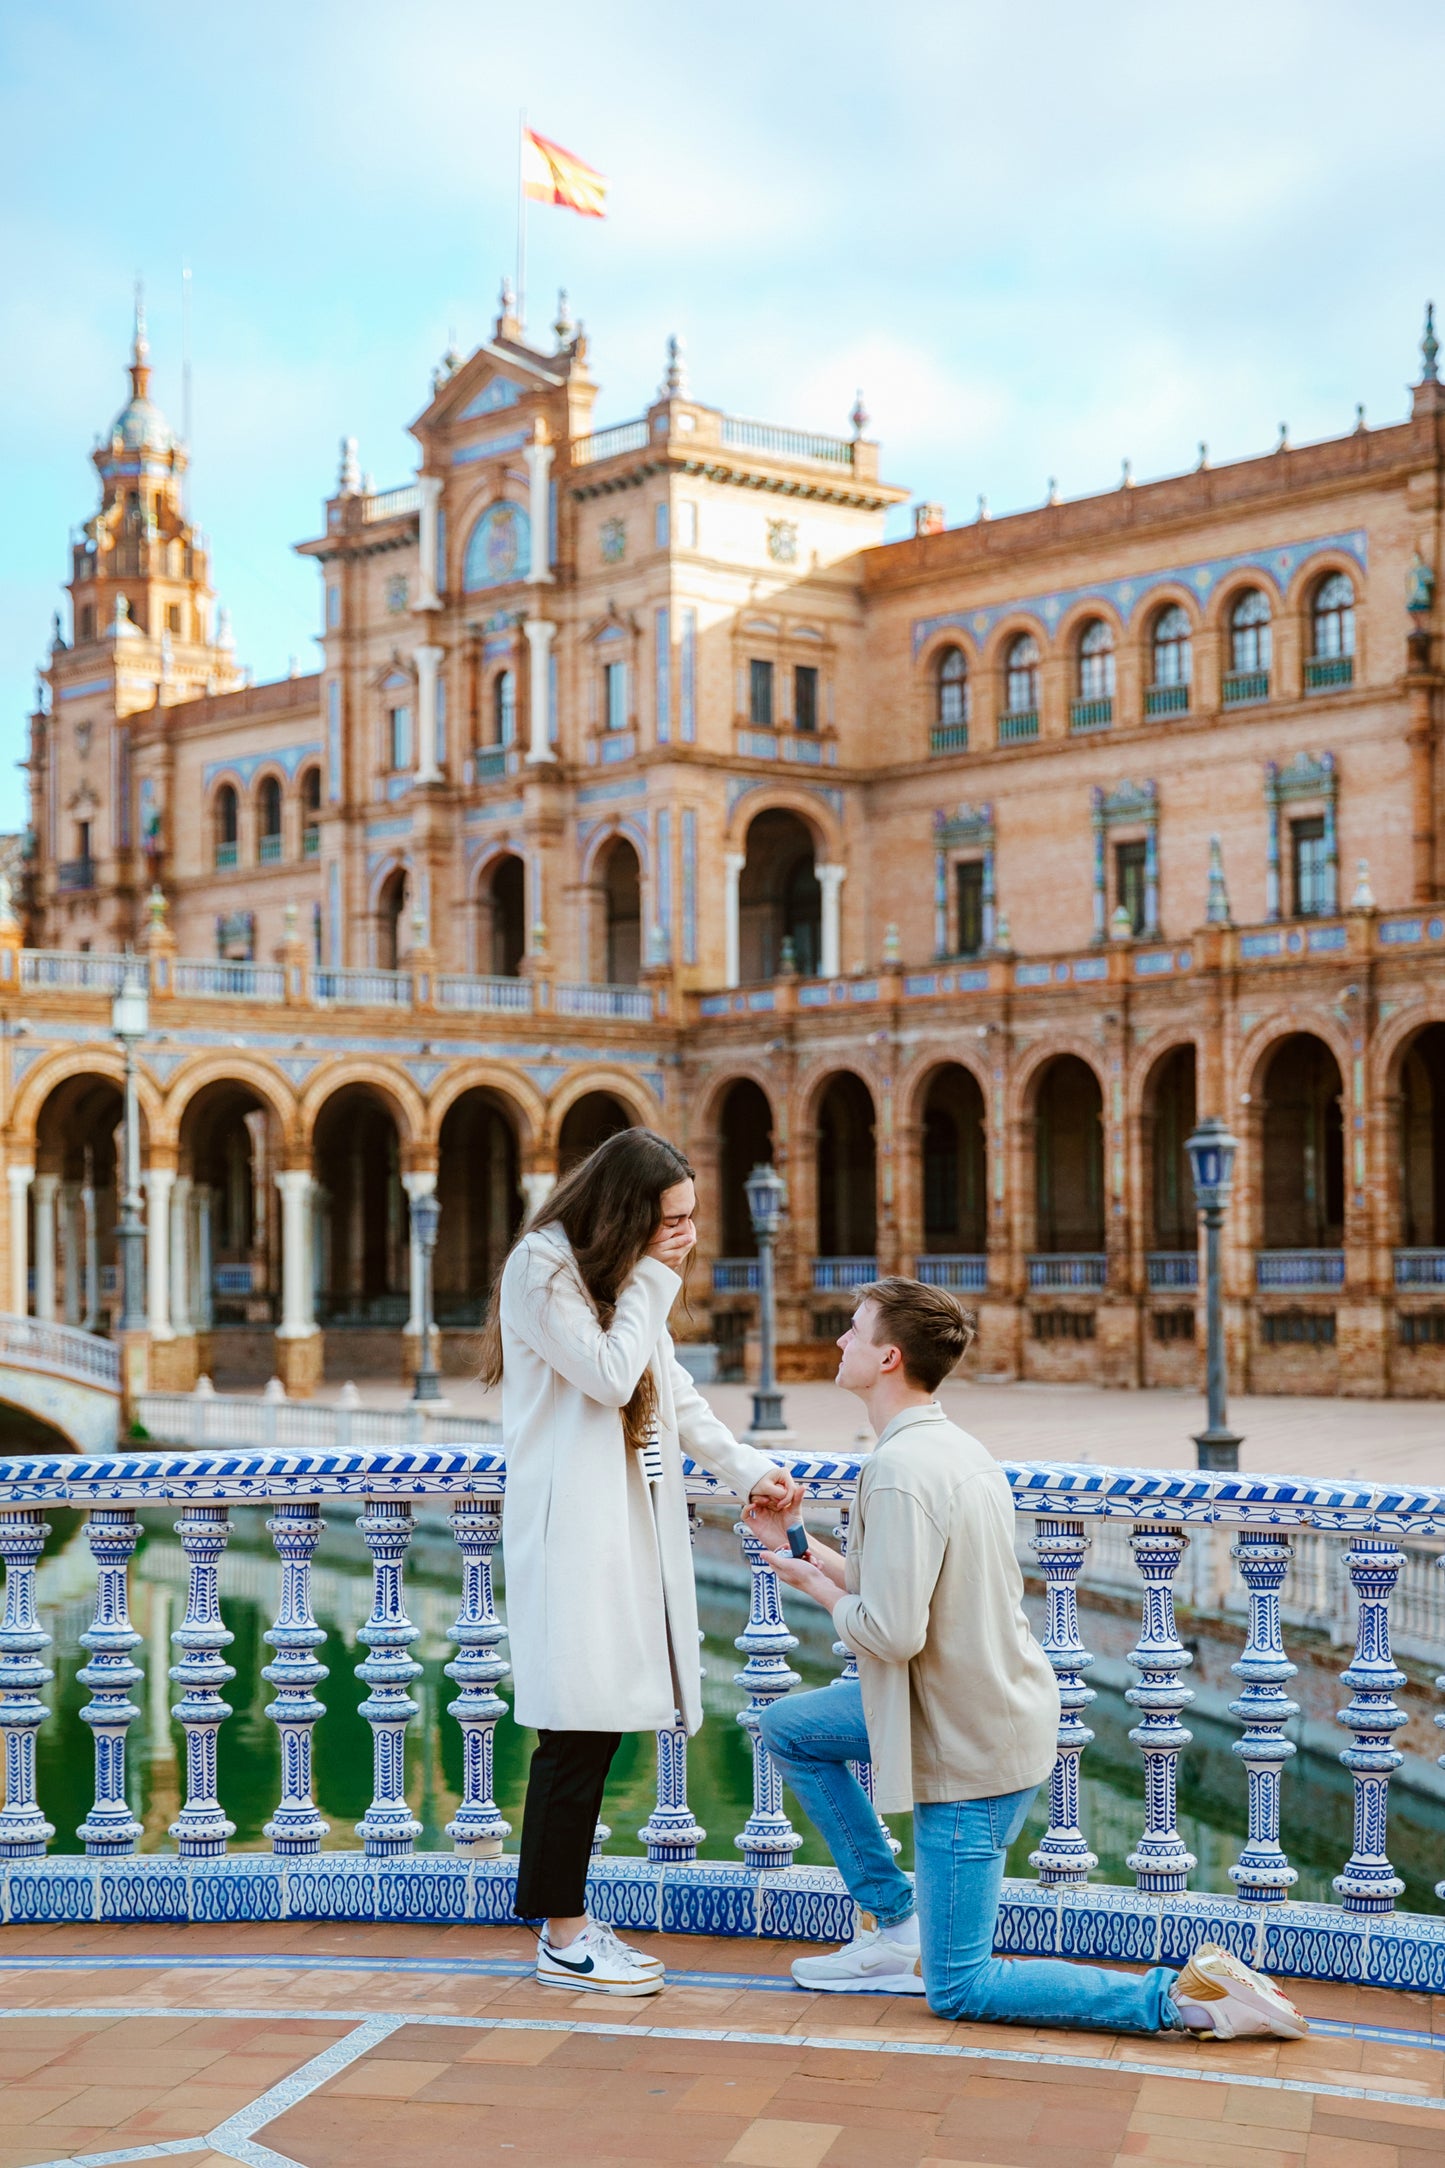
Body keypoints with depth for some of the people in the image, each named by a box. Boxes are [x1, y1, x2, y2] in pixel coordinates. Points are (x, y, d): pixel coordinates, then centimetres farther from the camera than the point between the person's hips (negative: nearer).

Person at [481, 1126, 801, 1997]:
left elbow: (674, 1392, 20)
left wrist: (746, 1467, 10)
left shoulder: (625, 1273, 17)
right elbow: (611, 1377, -17)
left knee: (600, 1721, 8)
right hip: (569, 1525, -9)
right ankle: (564, 1936, 2)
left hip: (627, 1523, 9)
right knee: (580, 1722, -7)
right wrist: (653, 1282, -10)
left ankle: (561, 1913, 16)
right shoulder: (543, 1269, -11)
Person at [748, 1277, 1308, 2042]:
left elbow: (891, 1631, -27)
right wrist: (802, 1546, 16)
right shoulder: (954, 1446, 6)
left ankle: (1184, 1994, -7)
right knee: (789, 1728, 22)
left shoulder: (901, 1469, -23)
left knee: (958, 1990, 0)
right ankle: (896, 1925, 21)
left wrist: (818, 1587, -9)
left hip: (970, 1748, -10)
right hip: (993, 1704, 10)